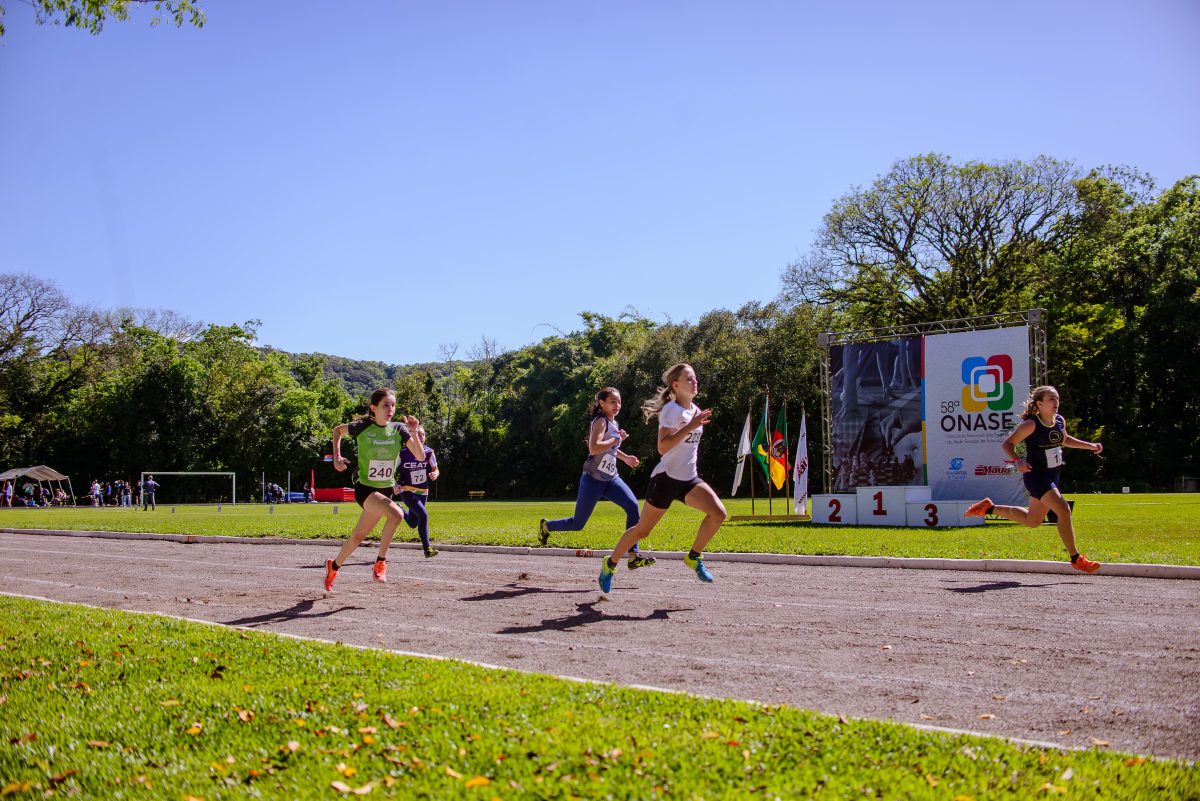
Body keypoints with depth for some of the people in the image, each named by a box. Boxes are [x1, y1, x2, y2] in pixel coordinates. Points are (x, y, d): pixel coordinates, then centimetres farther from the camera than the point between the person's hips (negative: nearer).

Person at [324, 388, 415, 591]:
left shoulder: (398, 429, -4)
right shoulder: (361, 427, -10)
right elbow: (337, 431, 10)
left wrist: (413, 432, -23)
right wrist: (337, 457, -1)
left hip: (386, 490, 4)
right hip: (365, 488, -4)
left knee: (358, 536, 15)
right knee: (396, 514, -30)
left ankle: (334, 566, 40)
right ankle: (381, 562, -15)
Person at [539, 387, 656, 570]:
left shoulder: (613, 423, 12)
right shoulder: (600, 421, -15)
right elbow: (593, 448, -30)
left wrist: (625, 458, 20)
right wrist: (617, 439, -23)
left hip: (610, 479, 7)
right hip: (593, 479, -7)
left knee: (633, 506, -17)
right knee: (577, 524, 3)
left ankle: (634, 556, -17)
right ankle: (546, 526, 34)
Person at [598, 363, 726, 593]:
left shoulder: (695, 410, 10)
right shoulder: (671, 409, -15)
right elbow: (662, 447, -27)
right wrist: (690, 427, -31)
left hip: (689, 479, 6)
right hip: (666, 478, -6)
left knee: (718, 512, -18)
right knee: (643, 529, 4)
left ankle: (694, 557, 0)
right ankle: (610, 564, 26)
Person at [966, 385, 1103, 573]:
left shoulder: (1060, 421, 5)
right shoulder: (1031, 424, -17)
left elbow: (1064, 440, 25)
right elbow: (1007, 444, -14)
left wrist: (1089, 445, 14)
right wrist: (1018, 461, -31)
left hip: (1052, 476, 9)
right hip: (1036, 475, -9)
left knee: (1033, 520, 19)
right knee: (1063, 510, -21)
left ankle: (988, 508, 34)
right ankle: (1076, 559, -12)